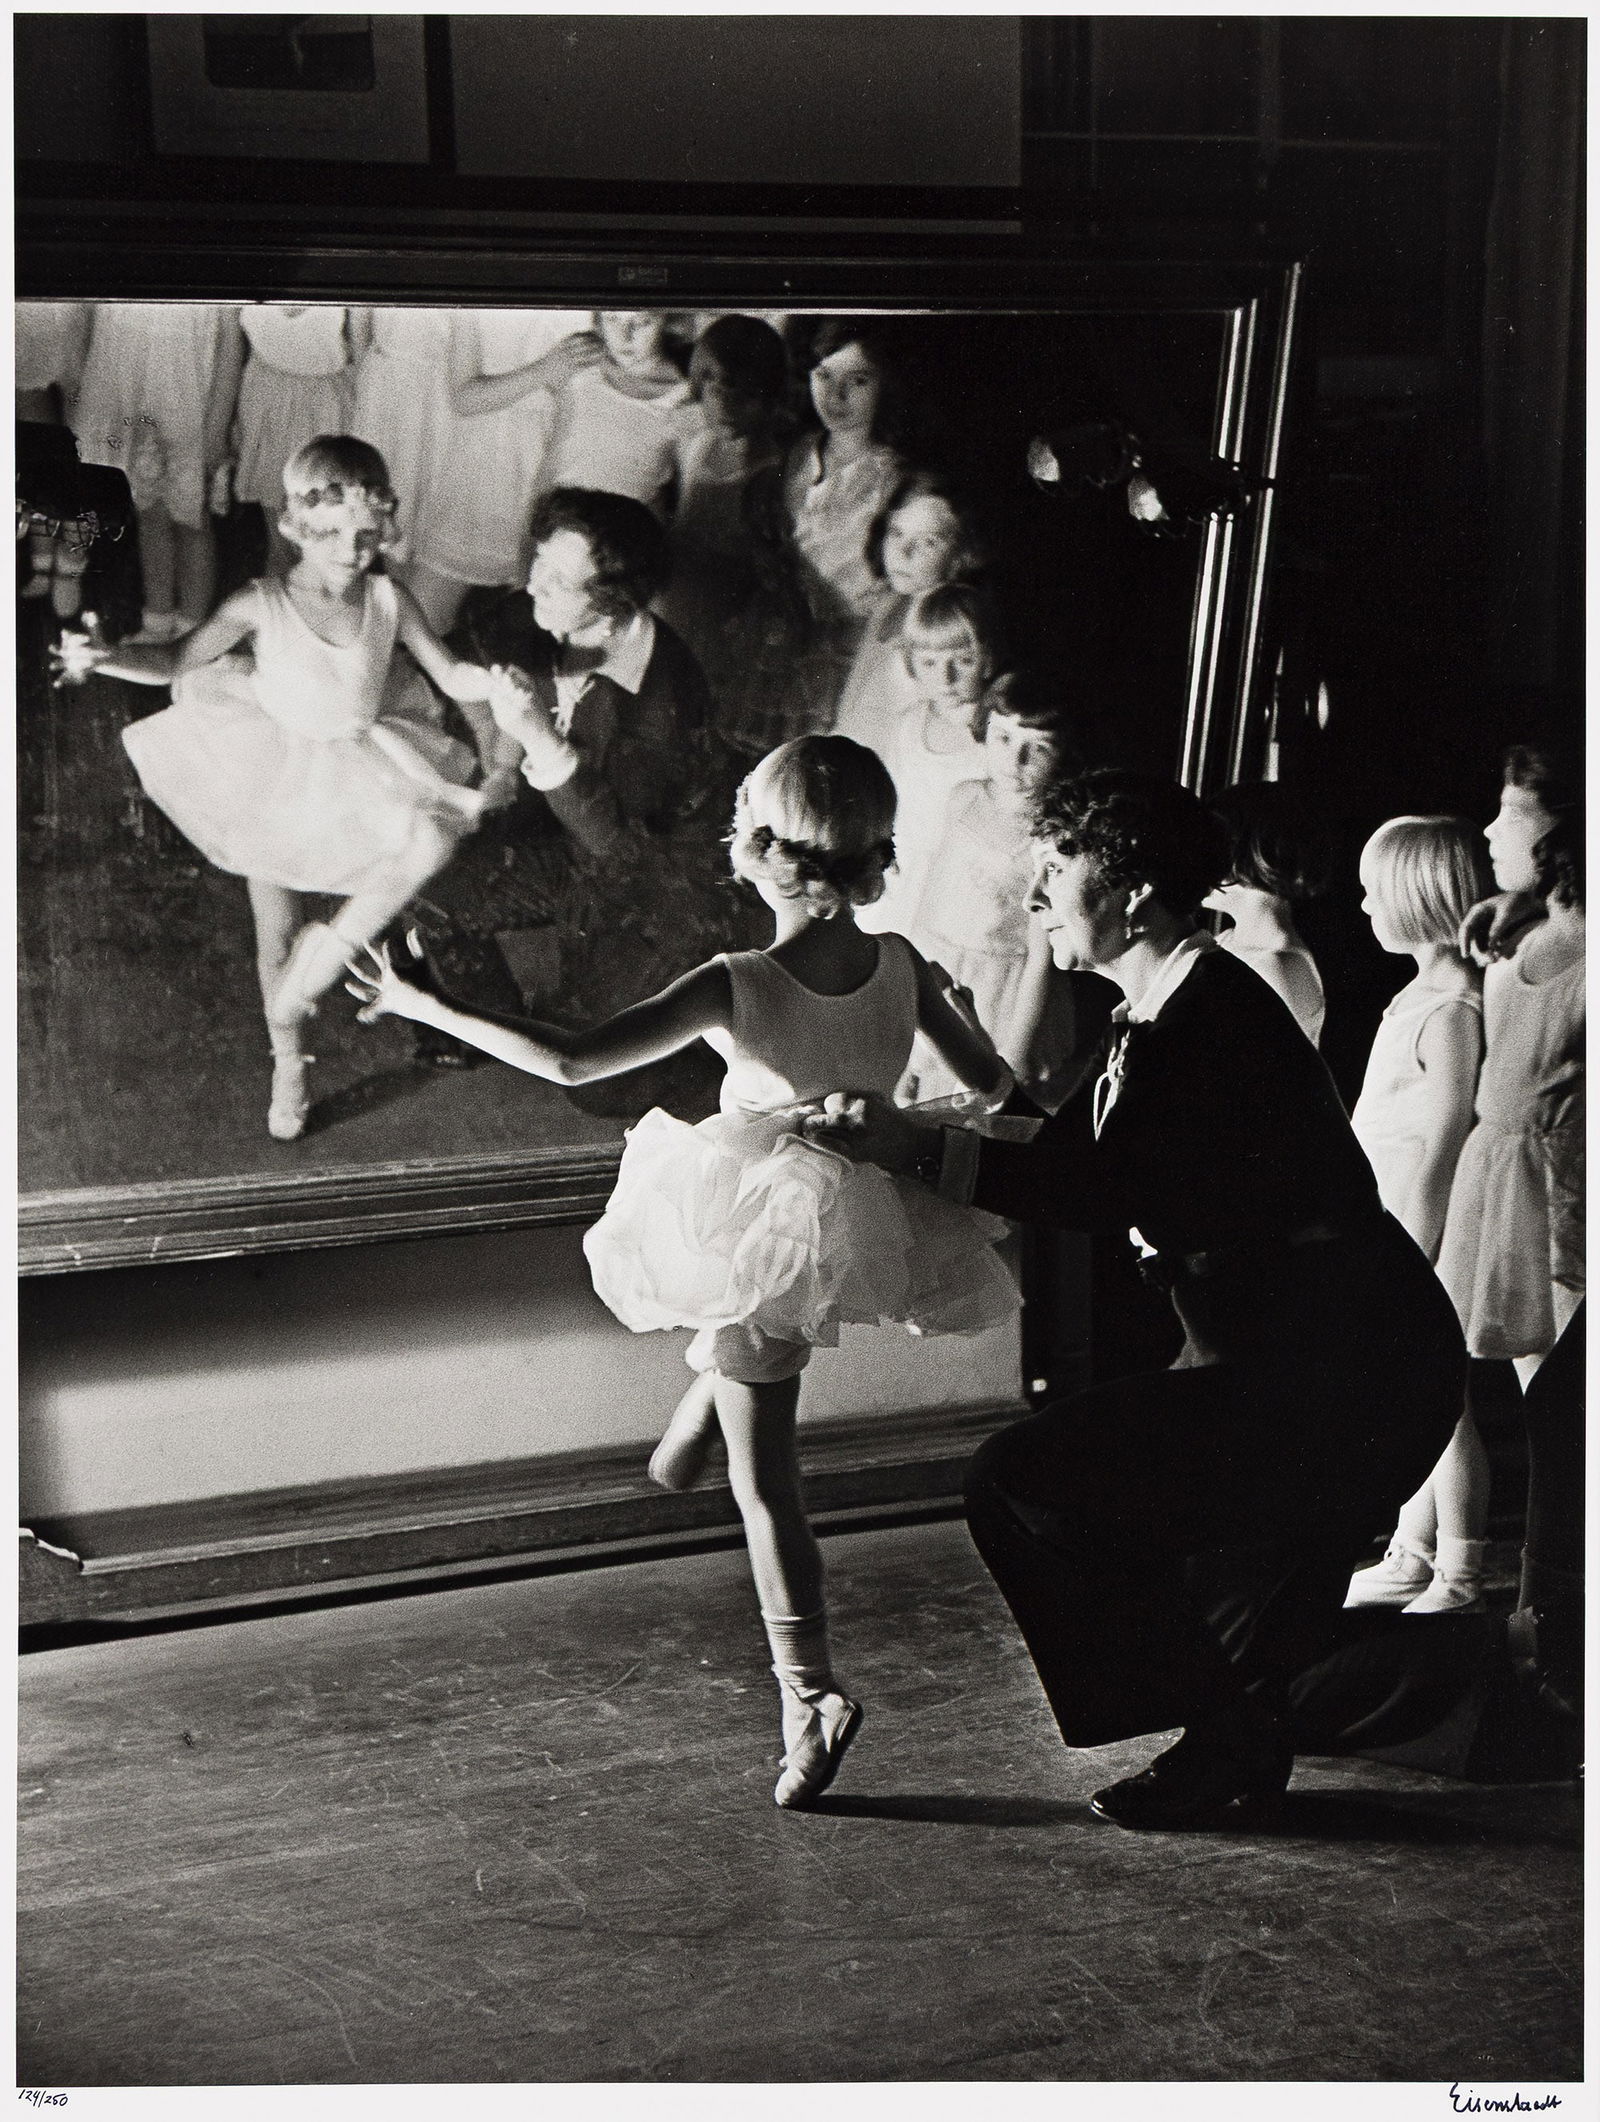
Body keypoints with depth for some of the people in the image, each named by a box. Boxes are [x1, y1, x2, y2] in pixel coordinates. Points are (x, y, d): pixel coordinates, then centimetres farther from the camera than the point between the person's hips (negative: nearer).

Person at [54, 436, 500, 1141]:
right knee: (277, 934, 7)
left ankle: (338, 940, -5)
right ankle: (288, 1064, 32)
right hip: (280, 787, -2)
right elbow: (178, 663, -14)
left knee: (433, 837, -27)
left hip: (362, 778, 2)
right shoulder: (262, 605, -17)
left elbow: (451, 676, -4)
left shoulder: (386, 599, -10)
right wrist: (102, 658, -32)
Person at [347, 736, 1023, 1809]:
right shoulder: (901, 966, -8)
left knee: (766, 1472, 7)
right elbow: (993, 1084, 3)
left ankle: (810, 1690, 4)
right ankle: (698, 1414, 41)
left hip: (770, 1236, -5)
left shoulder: (735, 987, -21)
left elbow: (570, 1059, -25)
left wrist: (426, 1005, -16)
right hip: (873, 1226, 5)